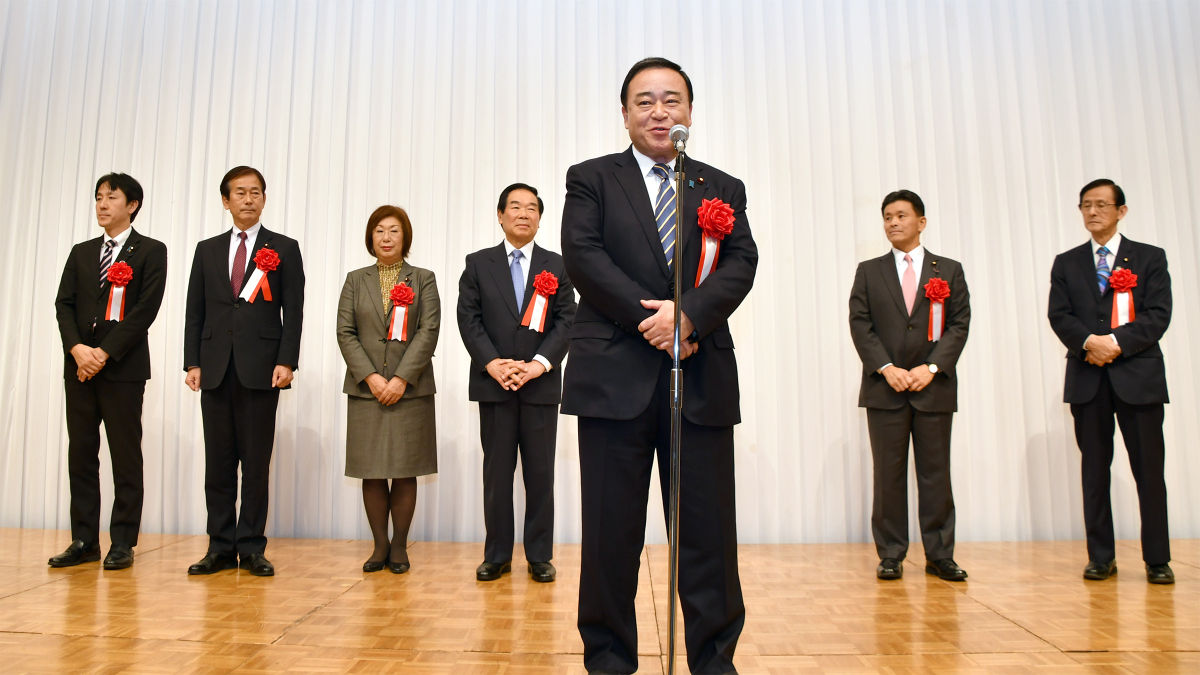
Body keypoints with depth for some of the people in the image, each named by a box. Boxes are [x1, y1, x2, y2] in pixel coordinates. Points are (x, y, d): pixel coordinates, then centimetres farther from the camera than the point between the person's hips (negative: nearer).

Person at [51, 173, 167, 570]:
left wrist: (105, 353, -14)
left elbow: (146, 309, -9)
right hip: (79, 366, 5)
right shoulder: (81, 253, 17)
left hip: (123, 368, -5)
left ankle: (123, 543, 6)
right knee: (81, 454, 7)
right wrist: (77, 348, -9)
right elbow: (64, 304, 8)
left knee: (126, 457, 0)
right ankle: (84, 541, 15)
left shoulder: (151, 252, 1)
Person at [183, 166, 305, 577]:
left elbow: (293, 311, -1)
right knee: (218, 462, 6)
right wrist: (192, 363, 3)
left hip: (261, 370, -3)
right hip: (216, 370, 3)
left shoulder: (284, 249, 6)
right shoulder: (208, 250, 15)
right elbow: (195, 311, 12)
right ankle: (221, 547, 15)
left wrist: (286, 362, -11)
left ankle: (251, 548, 10)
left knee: (257, 462, 1)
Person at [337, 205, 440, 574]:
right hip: (366, 390, 2)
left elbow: (429, 331, -3)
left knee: (405, 472, 1)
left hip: (410, 389, -1)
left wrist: (402, 378, -12)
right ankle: (380, 546, 14)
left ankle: (399, 545, 13)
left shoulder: (423, 279, 7)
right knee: (372, 473, 4)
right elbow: (345, 332, 4)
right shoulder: (355, 280, 12)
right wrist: (370, 376, -9)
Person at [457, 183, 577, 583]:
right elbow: (468, 318, 1)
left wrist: (539, 363, -12)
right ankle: (497, 555, 15)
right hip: (493, 384, 0)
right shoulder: (478, 264, 9)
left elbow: (566, 320, 1)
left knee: (540, 473, 4)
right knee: (497, 471, 5)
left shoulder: (556, 266, 9)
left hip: (541, 383, 0)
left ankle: (540, 556, 13)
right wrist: (492, 363, -12)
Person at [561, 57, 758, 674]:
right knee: (611, 531, 5)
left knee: (709, 531, 5)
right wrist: (651, 321, -13)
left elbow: (741, 264, 3)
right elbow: (582, 256, -4)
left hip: (703, 380, 2)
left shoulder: (724, 190, 17)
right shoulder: (591, 179, 11)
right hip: (615, 378, -1)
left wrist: (688, 313, -15)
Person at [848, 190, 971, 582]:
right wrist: (887, 368, -10)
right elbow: (860, 325, 2)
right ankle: (890, 556, 9)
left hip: (934, 387, 0)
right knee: (889, 474, 2)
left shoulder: (949, 270, 10)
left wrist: (931, 367, -10)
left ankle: (939, 555, 13)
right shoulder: (868, 271, 10)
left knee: (935, 473, 4)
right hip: (885, 388, 0)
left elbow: (959, 324, 3)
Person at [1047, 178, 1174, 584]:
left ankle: (1157, 560, 12)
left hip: (1139, 375, -1)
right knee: (1094, 470, 5)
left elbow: (1158, 315, -3)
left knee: (1149, 470, 1)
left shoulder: (1150, 258, 8)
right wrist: (1089, 341, -16)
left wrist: (1117, 342, -16)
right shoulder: (1066, 264, 13)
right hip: (1087, 378, 2)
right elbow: (1058, 316, 2)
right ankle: (1101, 557, 13)